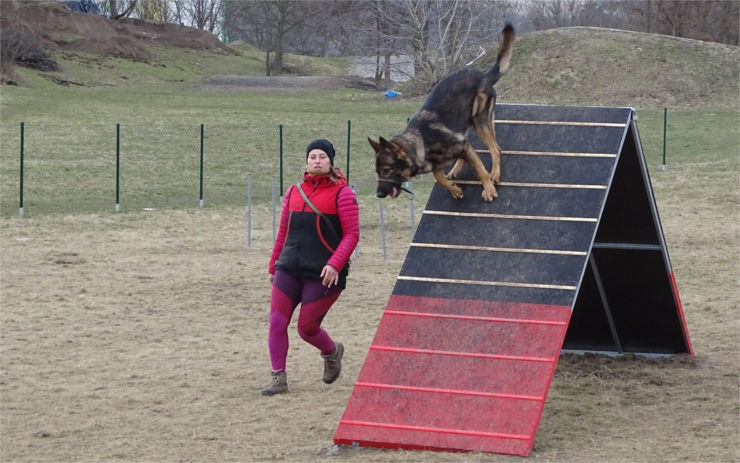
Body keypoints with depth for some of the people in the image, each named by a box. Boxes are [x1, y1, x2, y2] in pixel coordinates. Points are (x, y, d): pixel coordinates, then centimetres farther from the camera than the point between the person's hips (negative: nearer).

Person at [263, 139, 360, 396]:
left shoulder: (341, 194, -4)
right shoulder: (294, 192, 11)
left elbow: (352, 234, -8)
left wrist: (335, 264, -20)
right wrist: (273, 266, 20)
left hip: (323, 274, -5)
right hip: (289, 270, 5)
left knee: (307, 328, -2)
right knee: (276, 322, -6)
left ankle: (332, 353, 30)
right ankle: (278, 379, 2)